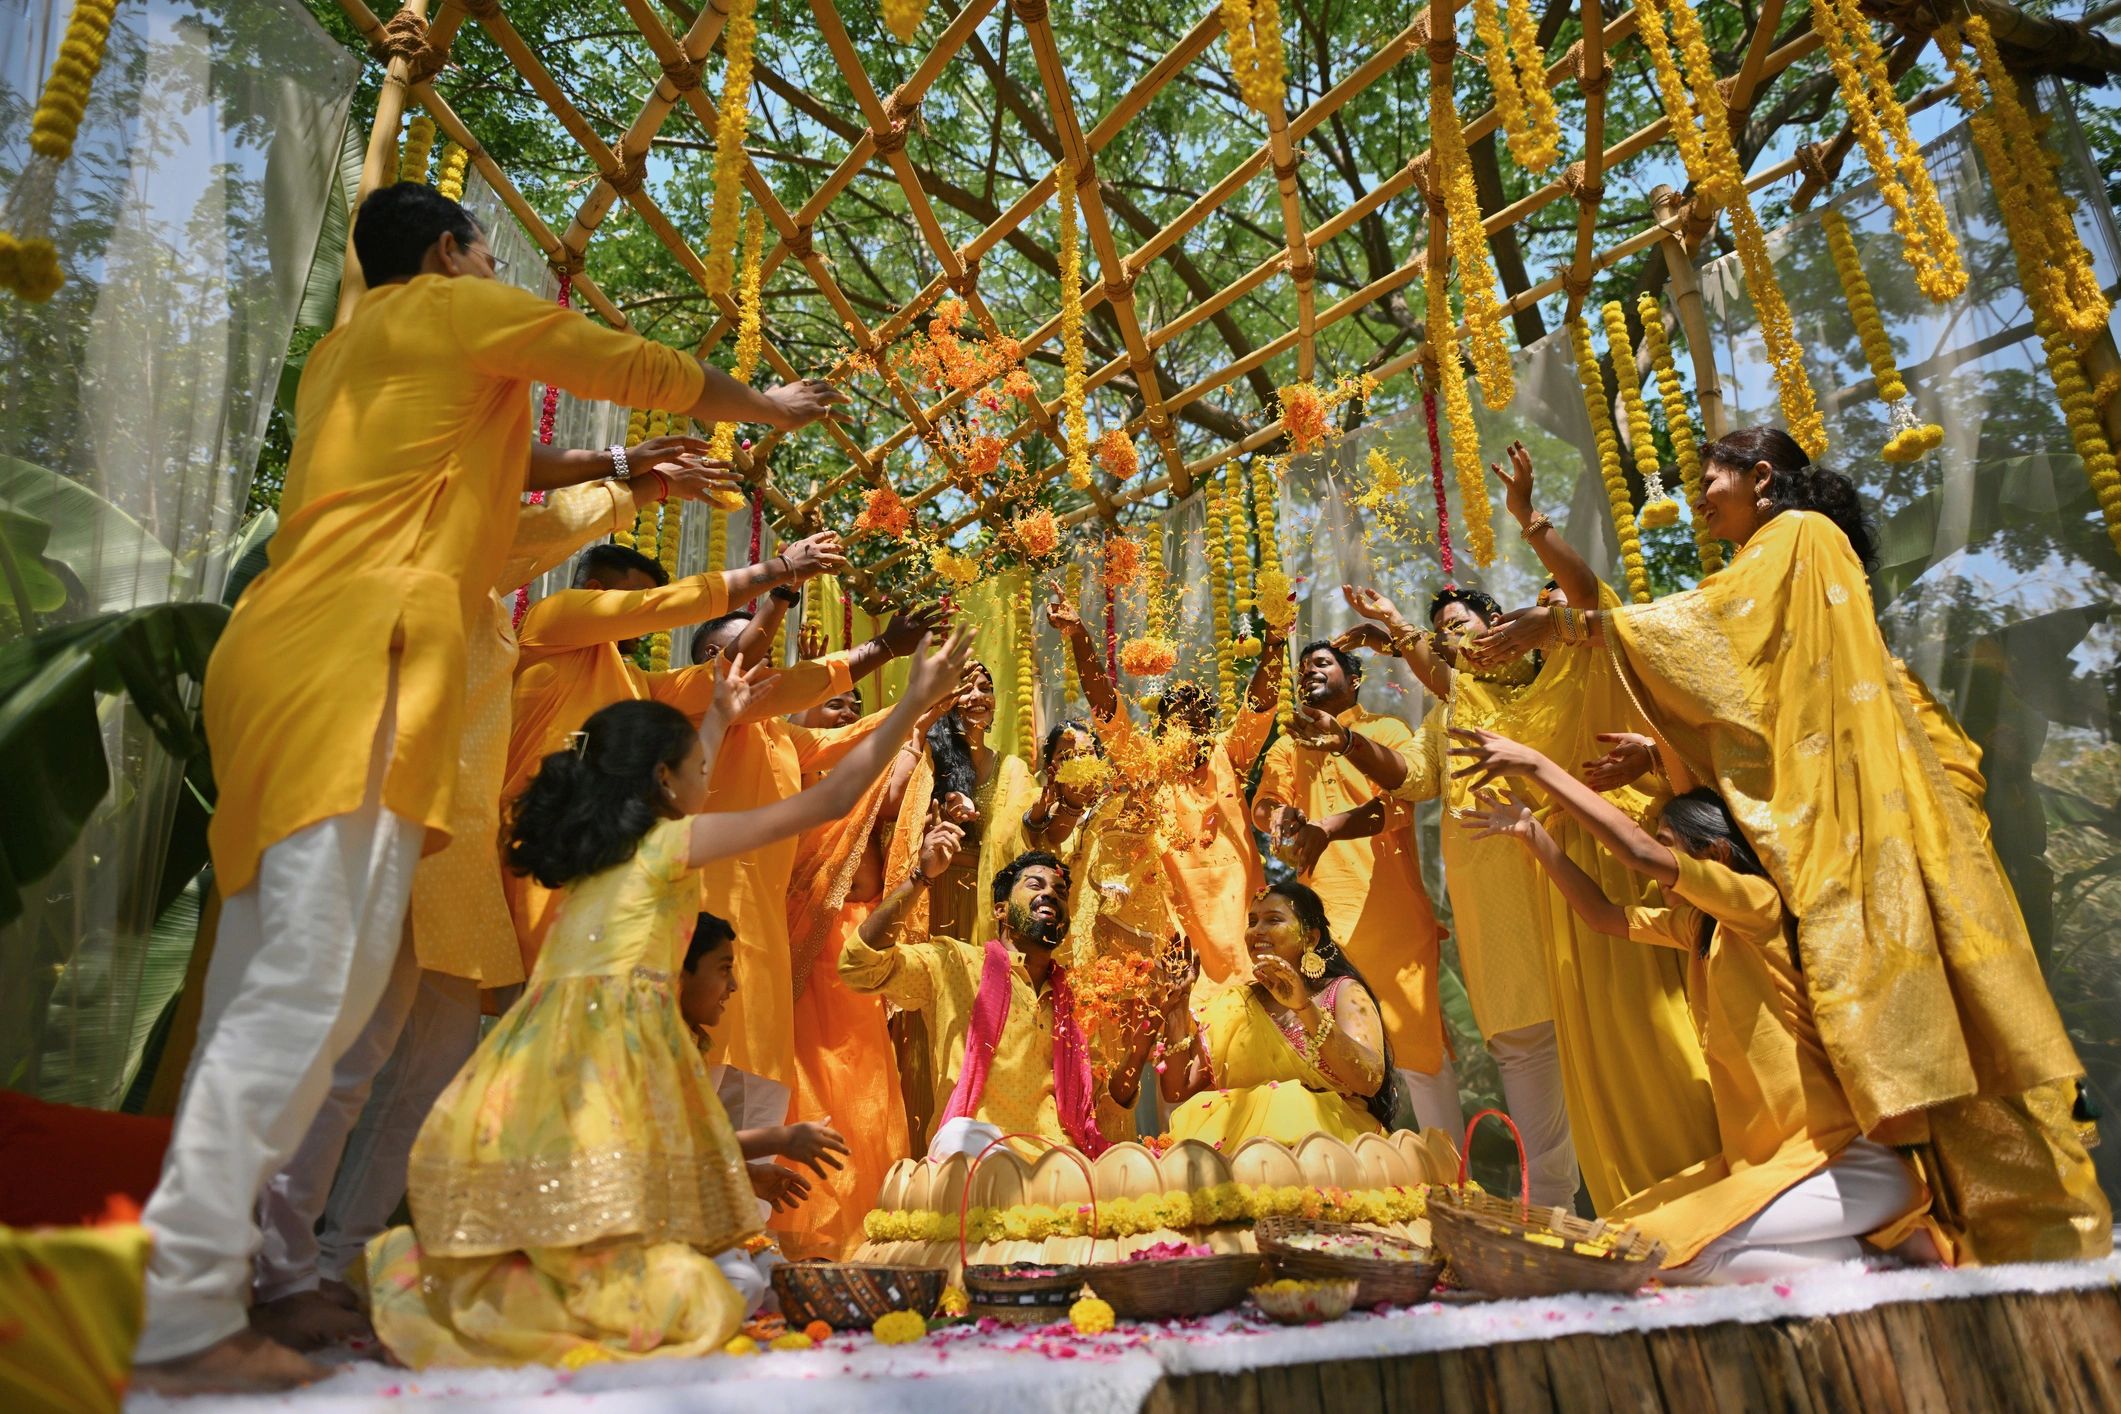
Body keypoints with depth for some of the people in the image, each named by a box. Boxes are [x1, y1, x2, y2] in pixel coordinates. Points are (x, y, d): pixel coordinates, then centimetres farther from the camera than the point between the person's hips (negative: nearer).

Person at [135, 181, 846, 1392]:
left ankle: (197, 1285, 11)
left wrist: (617, 467, 45)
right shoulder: (458, 307, 7)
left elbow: (478, 464, 40)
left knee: (270, 976, 7)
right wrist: (767, 406, 29)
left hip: (289, 653, 9)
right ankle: (187, 1315, -16)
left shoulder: (348, 351, 30)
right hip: (364, 657, -9)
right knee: (315, 981, -15)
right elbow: (642, 369, 13)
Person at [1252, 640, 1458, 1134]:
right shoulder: (1287, 746, 20)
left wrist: (1329, 827, -28)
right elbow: (1265, 801, 4)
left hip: (1387, 911, -3)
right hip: (1319, 914, 3)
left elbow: (1398, 801, -10)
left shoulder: (1386, 730, 7)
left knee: (1417, 1048, -2)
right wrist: (1278, 817, -21)